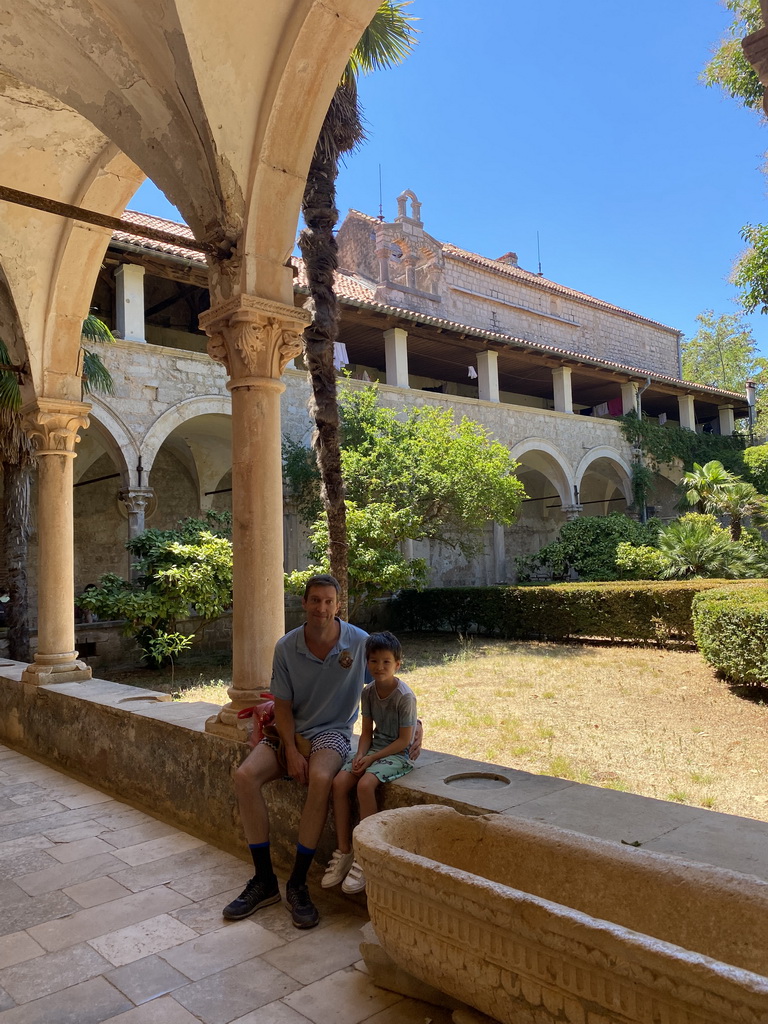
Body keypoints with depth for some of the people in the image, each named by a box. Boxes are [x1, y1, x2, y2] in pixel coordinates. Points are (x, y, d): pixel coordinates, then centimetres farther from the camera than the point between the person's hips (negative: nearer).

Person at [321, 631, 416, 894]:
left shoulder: (405, 697, -16)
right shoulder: (368, 692, 4)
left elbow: (404, 740, -14)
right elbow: (367, 731, 9)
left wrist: (372, 757, -17)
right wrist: (360, 754, -10)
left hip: (397, 753, -6)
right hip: (374, 747, 6)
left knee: (365, 784, -30)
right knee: (339, 782, -16)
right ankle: (343, 852, -5)